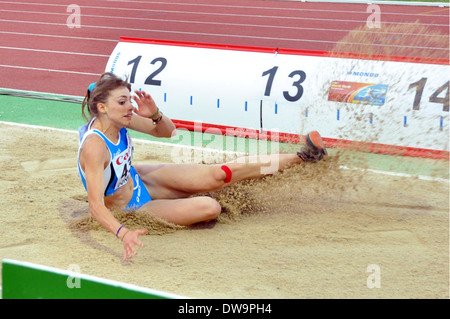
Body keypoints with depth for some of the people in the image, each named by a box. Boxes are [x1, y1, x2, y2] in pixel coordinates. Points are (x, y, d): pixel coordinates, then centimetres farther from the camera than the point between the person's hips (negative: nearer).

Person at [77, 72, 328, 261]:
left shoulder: (119, 120, -13)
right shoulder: (94, 147, -36)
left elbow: (168, 132, 0)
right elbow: (96, 205, -42)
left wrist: (155, 114, -23)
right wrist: (124, 234, -58)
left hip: (138, 180, 7)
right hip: (129, 211, -7)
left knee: (215, 175, -2)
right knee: (209, 208, -18)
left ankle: (299, 158, 1)